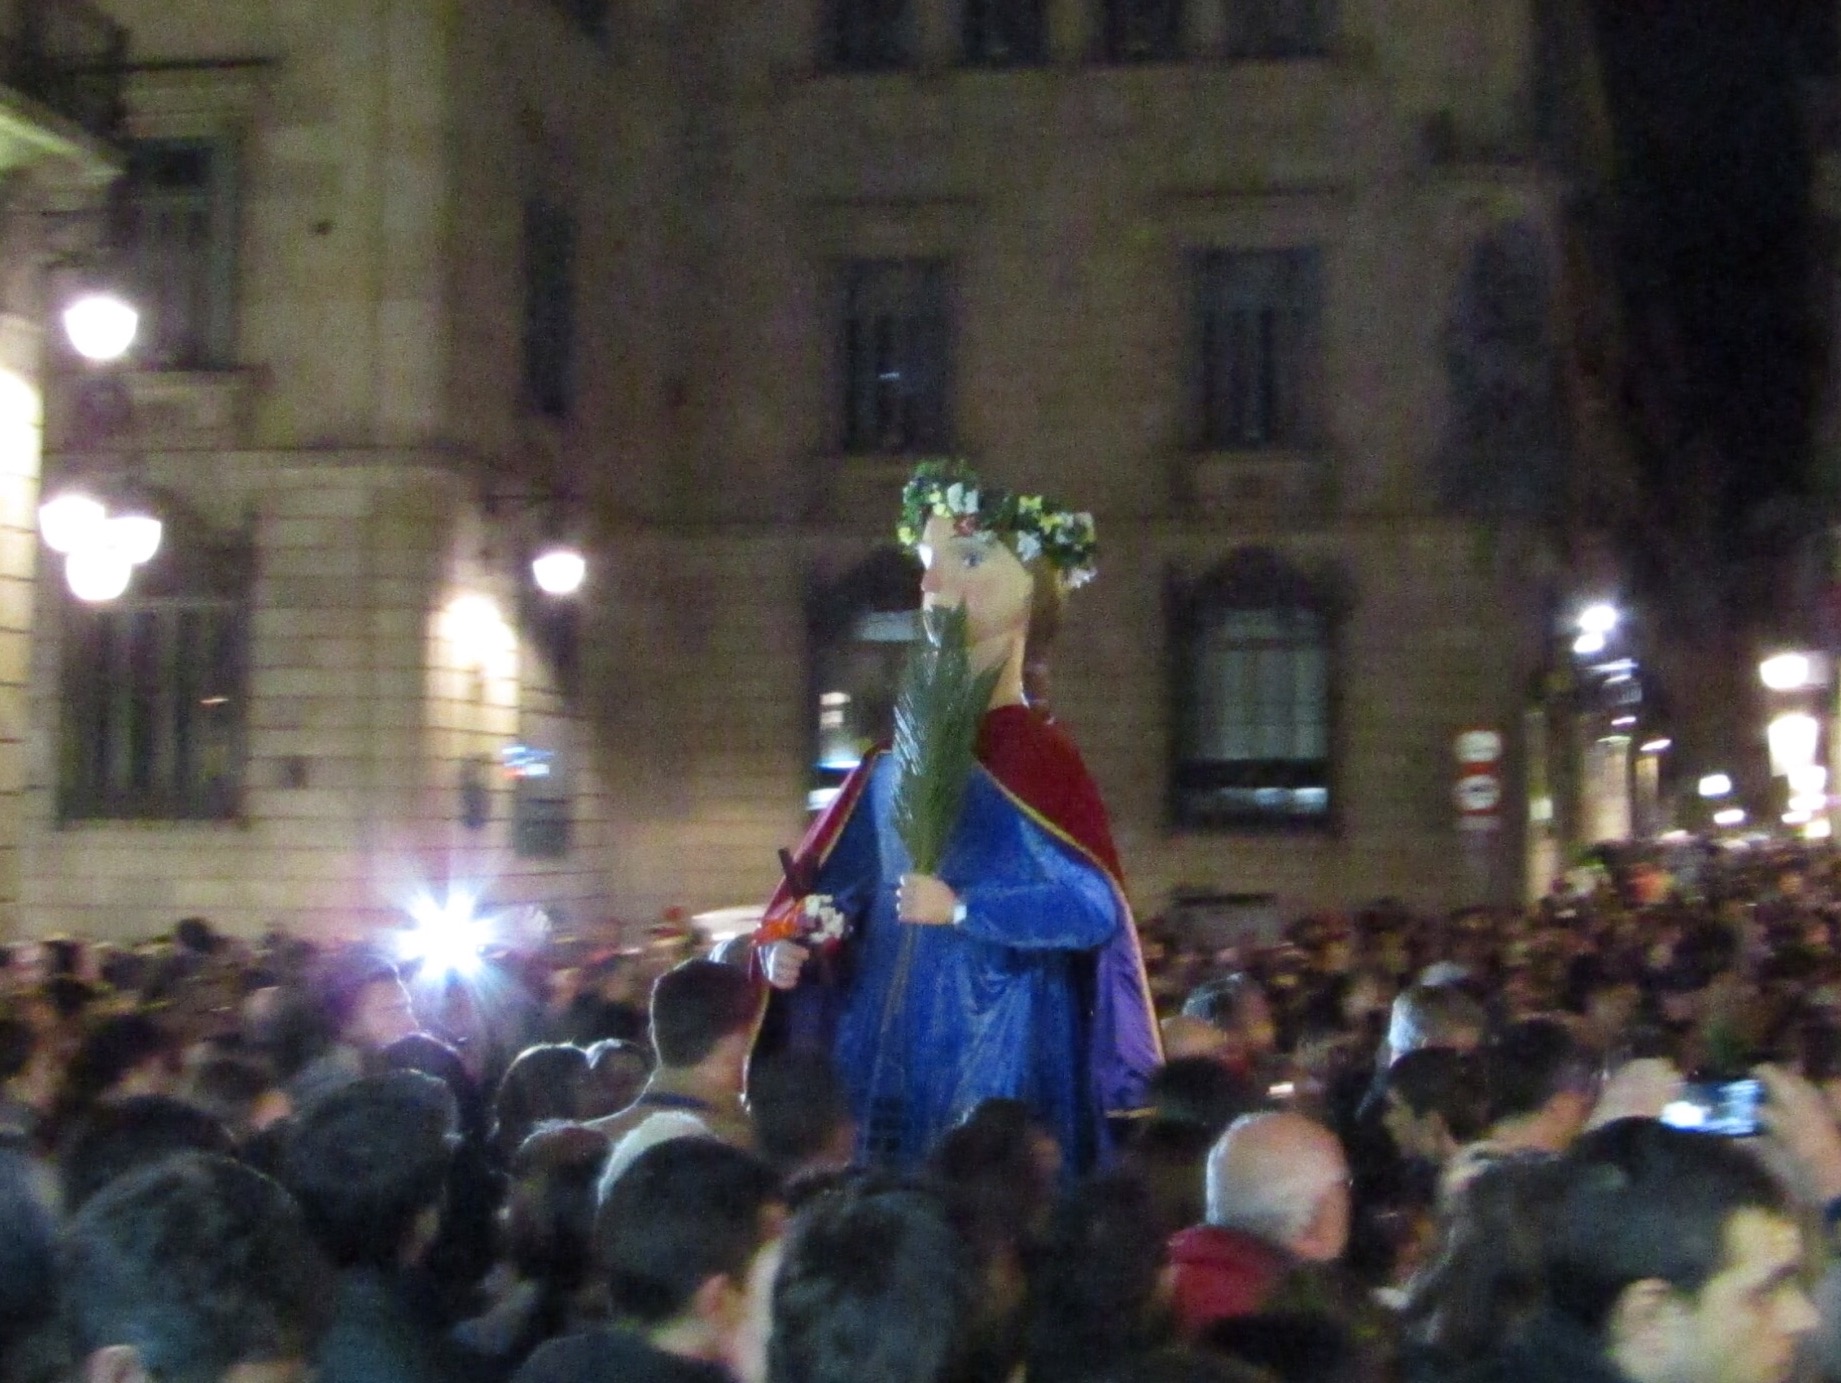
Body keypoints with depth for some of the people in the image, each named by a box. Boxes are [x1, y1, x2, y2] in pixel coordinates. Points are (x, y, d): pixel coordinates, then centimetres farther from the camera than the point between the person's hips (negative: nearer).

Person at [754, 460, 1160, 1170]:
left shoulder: (1035, 755, -7)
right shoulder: (896, 766, 10)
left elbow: (1094, 907, -16)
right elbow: (828, 893, 14)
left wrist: (962, 908, -21)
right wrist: (783, 947, -4)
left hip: (997, 1053, -5)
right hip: (889, 1050, 5)